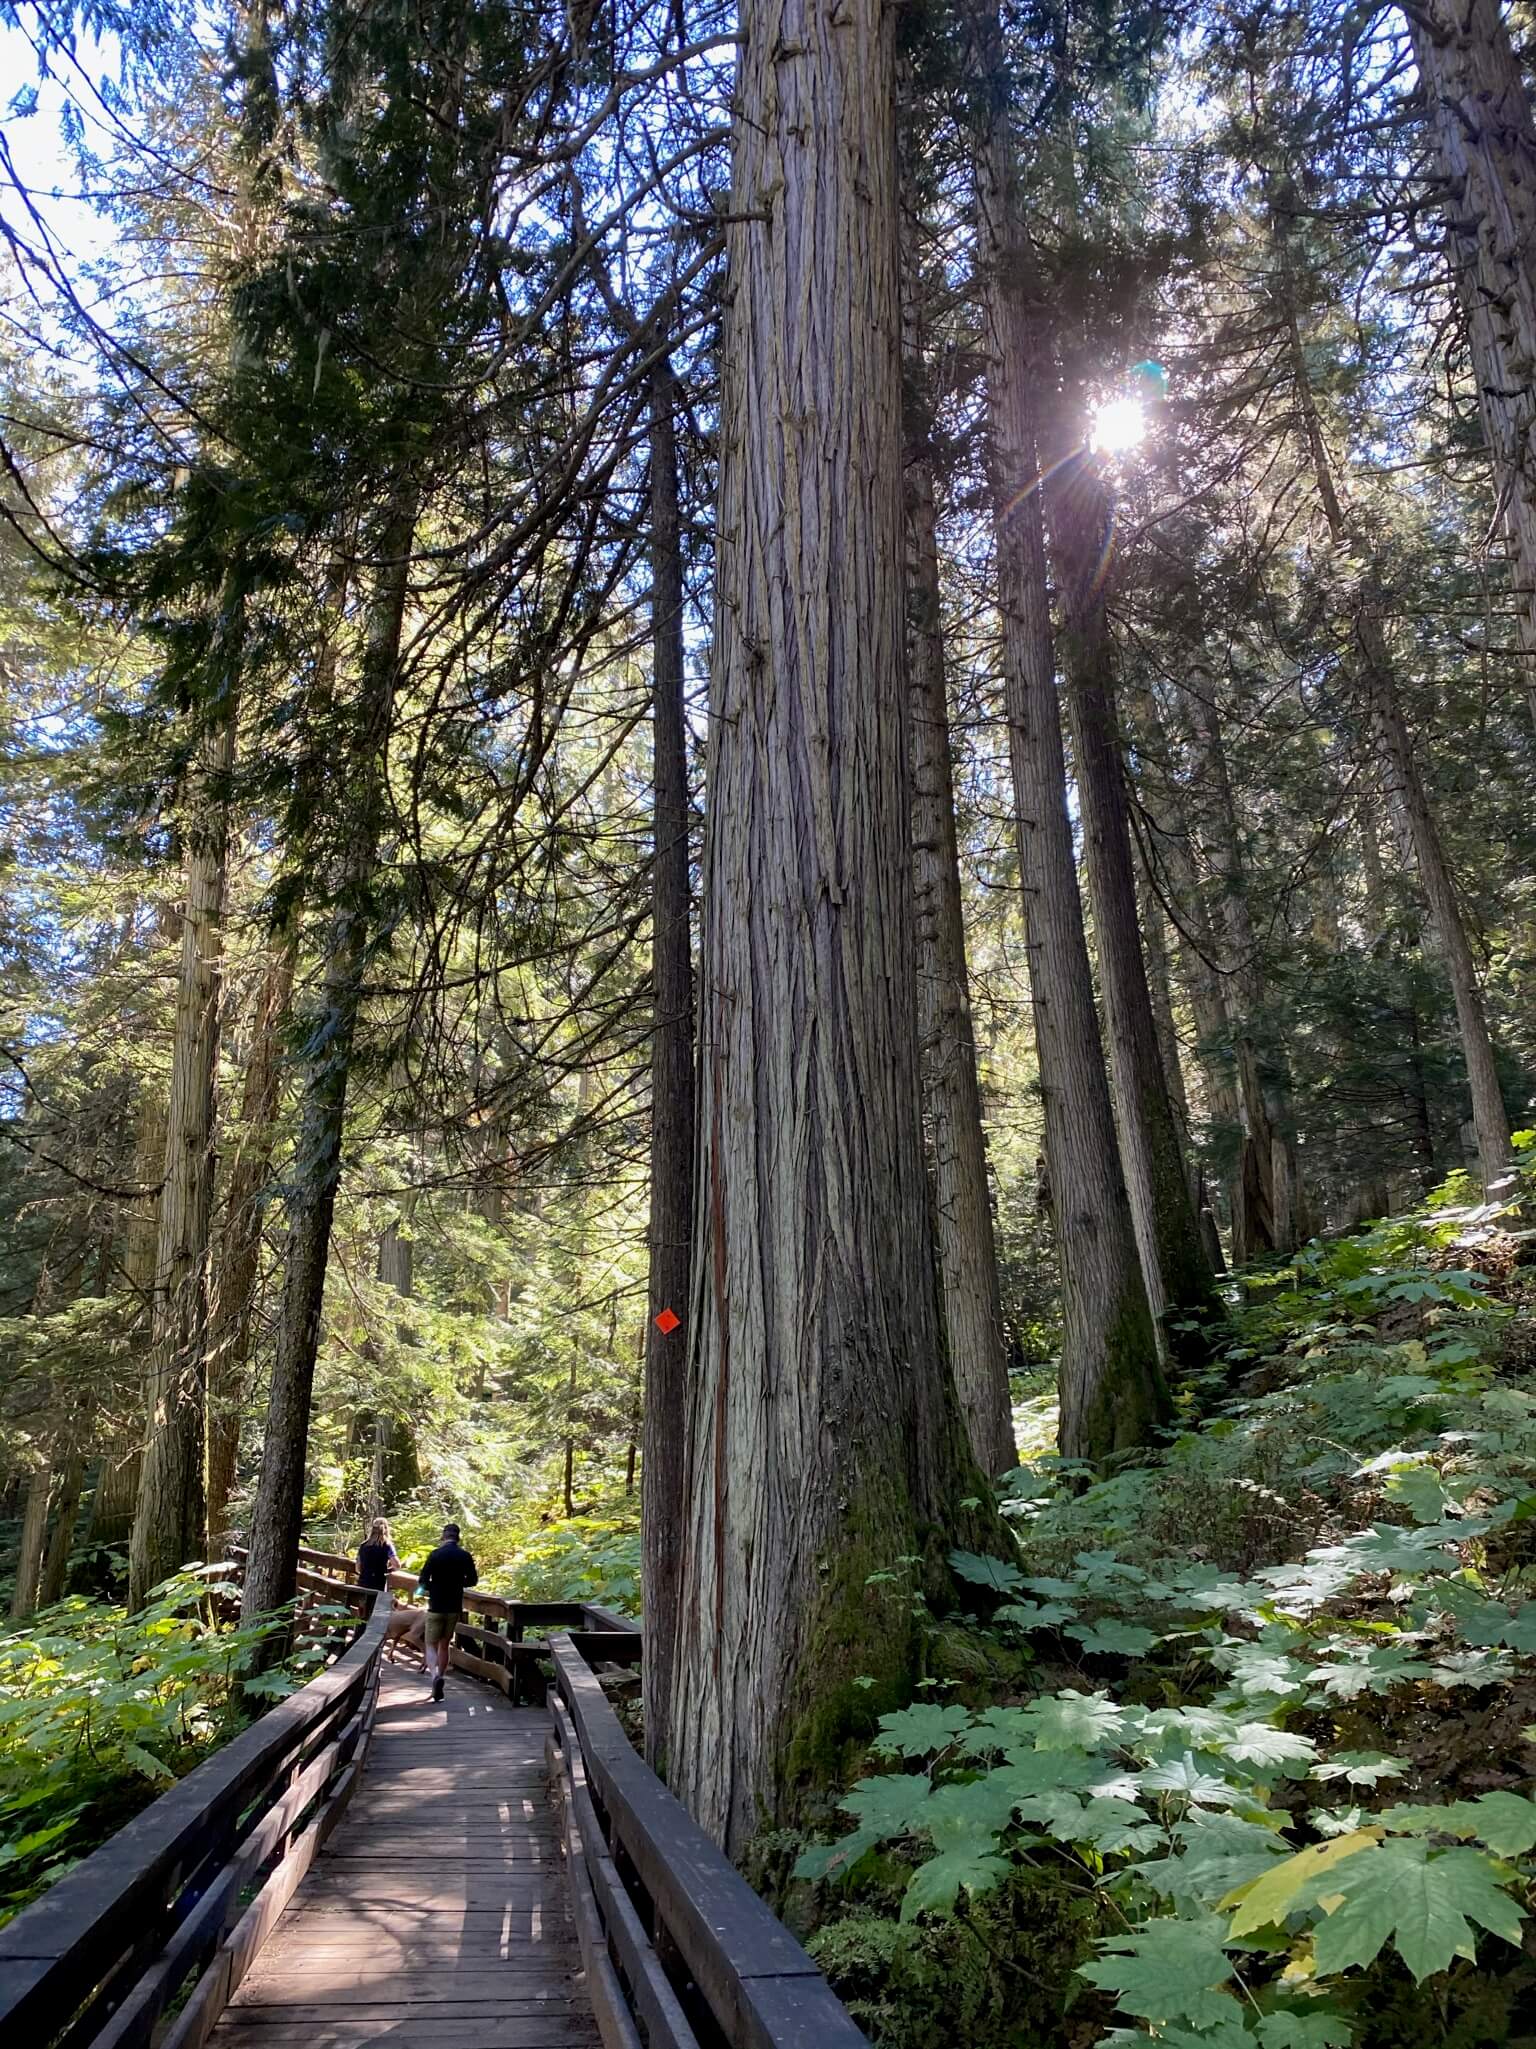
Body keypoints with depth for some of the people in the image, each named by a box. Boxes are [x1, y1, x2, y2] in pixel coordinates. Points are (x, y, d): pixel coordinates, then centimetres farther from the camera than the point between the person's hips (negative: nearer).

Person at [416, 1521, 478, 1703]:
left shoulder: (435, 1555, -11)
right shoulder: (465, 1556, -2)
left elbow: (423, 1580, -11)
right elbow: (472, 1580, 6)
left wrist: (432, 1588, 9)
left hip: (436, 1606, -3)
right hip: (455, 1607, 3)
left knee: (431, 1644, 4)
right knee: (445, 1644, 18)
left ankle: (435, 1676, -22)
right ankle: (439, 1683, 21)